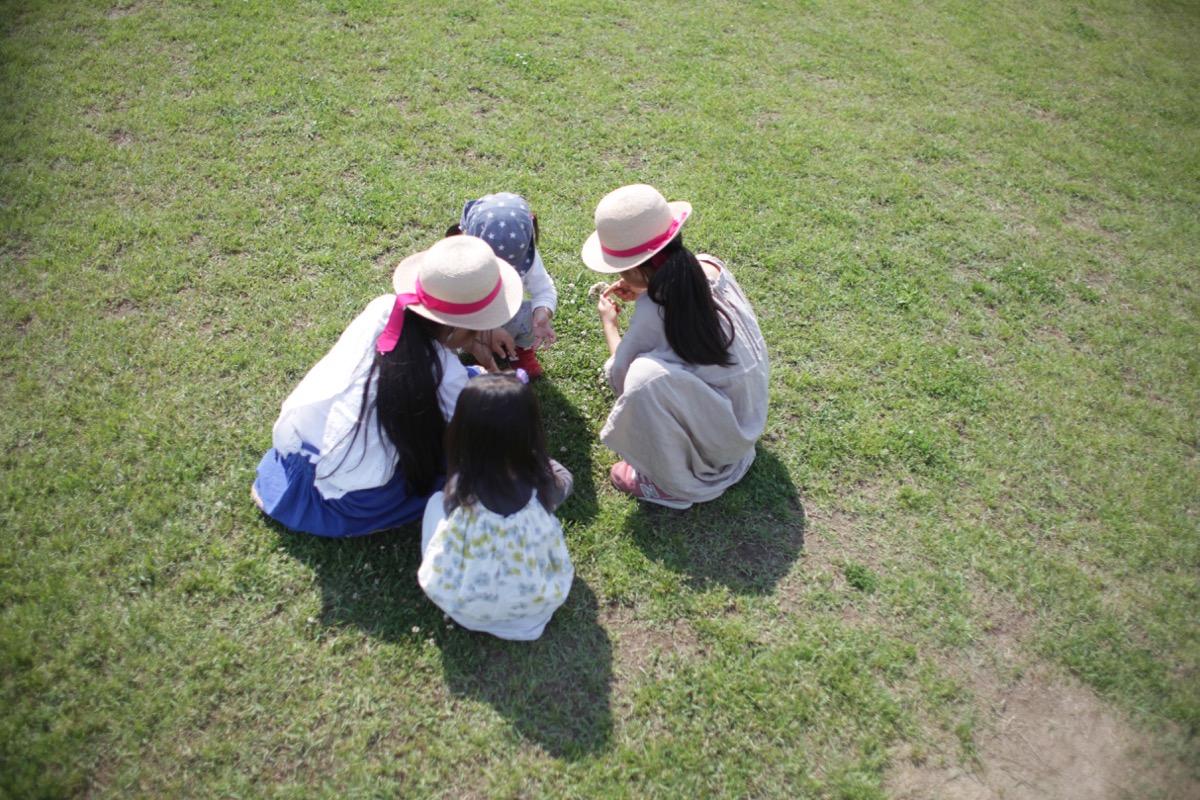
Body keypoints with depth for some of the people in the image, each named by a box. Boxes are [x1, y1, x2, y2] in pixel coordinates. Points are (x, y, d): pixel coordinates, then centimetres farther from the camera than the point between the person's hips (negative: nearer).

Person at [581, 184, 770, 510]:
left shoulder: (654, 311, -27)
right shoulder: (709, 266, -9)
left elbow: (619, 377, -13)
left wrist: (609, 323, 2)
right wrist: (643, 292, 6)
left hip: (721, 438, -8)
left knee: (646, 376, -27)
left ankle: (672, 483, -6)